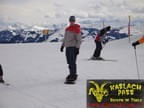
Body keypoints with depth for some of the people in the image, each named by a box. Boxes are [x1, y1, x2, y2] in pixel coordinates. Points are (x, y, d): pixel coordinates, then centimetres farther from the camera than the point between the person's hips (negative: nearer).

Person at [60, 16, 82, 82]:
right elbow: (65, 38, 25)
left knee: (72, 62, -10)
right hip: (67, 47, 7)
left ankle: (73, 76, -6)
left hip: (73, 47, -7)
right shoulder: (67, 28, 16)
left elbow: (79, 40, -9)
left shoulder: (77, 29, -6)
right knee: (69, 62, 10)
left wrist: (77, 48, -15)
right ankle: (71, 74, 20)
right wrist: (62, 45, 20)